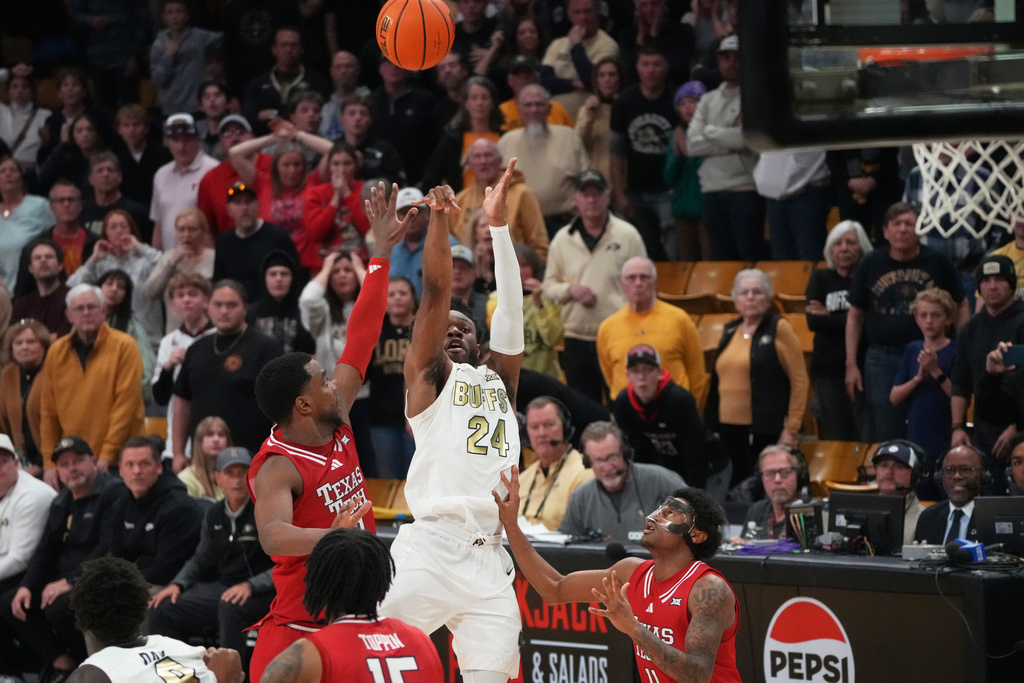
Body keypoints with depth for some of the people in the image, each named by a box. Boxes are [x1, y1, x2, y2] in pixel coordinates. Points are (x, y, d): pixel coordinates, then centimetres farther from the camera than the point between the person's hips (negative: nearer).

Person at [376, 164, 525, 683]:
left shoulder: (499, 379, 23)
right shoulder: (428, 374, 12)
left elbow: (510, 305, 15)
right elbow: (436, 291, 1)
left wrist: (498, 224, 10)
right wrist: (439, 218, -7)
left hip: (491, 562, 4)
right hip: (432, 548, -4)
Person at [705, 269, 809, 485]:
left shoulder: (779, 329, -3)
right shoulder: (730, 331, 15)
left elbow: (799, 381, -7)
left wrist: (791, 429, -12)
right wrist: (712, 426, 16)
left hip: (764, 432, -6)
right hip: (728, 427, 6)